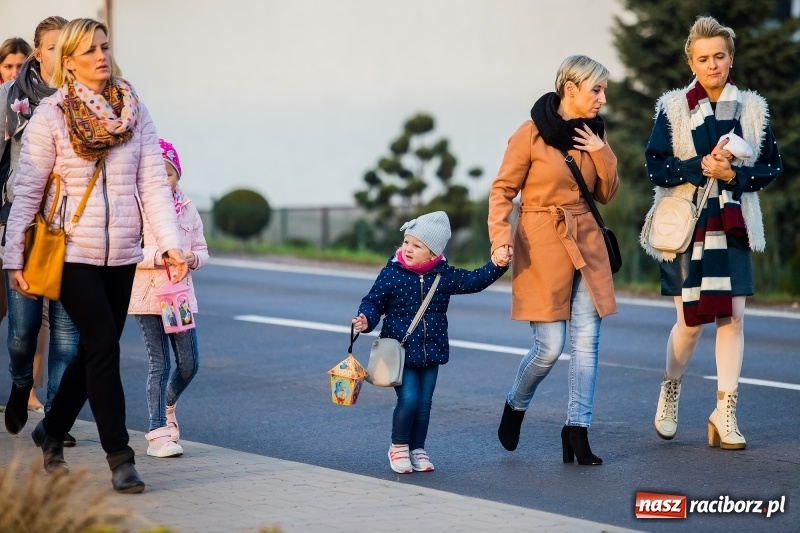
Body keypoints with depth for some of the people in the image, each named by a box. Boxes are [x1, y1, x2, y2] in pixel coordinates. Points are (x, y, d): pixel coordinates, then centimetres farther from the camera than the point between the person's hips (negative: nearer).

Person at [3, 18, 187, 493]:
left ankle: (52, 431, 34)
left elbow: (154, 181, 1)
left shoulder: (134, 111, 5)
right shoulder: (51, 115, -5)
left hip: (121, 255, 4)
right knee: (103, 347, -10)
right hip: (72, 252, -4)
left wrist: (170, 241, -9)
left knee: (95, 350, 13)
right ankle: (121, 458, -4)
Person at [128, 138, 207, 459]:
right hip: (147, 296, -4)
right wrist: (159, 256, -23)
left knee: (190, 363, 5)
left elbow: (201, 249, 12)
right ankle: (158, 433, 3)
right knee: (159, 364, -4)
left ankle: (167, 406, 35)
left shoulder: (188, 209, 8)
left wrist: (194, 258, -11)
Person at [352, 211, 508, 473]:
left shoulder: (444, 275, 1)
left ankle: (417, 449, 23)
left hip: (430, 353, 4)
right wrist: (366, 319, -23)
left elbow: (474, 281, 10)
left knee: (424, 403, 7)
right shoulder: (391, 274, -8)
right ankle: (398, 447, 8)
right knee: (409, 398, -14)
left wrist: (497, 266, -2)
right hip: (400, 351, -4)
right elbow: (374, 302, -4)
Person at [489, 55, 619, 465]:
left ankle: (577, 431, 4)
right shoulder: (531, 134, -9)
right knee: (549, 347, -5)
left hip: (586, 244, 5)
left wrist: (602, 153, -5)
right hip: (543, 246, -5)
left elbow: (606, 194, 10)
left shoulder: (593, 134, 8)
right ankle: (514, 407, 23)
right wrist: (501, 238, -18)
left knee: (587, 341, -2)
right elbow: (503, 190, -6)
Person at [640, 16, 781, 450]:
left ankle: (725, 413, 3)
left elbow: (771, 168, 7)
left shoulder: (752, 108, 6)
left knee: (732, 317, -5)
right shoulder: (673, 108, 0)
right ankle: (669, 393, 25)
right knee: (690, 321, -1)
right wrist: (701, 168, -18)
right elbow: (655, 167, -4)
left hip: (732, 226, 2)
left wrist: (733, 174, -11)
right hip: (685, 225, -2)